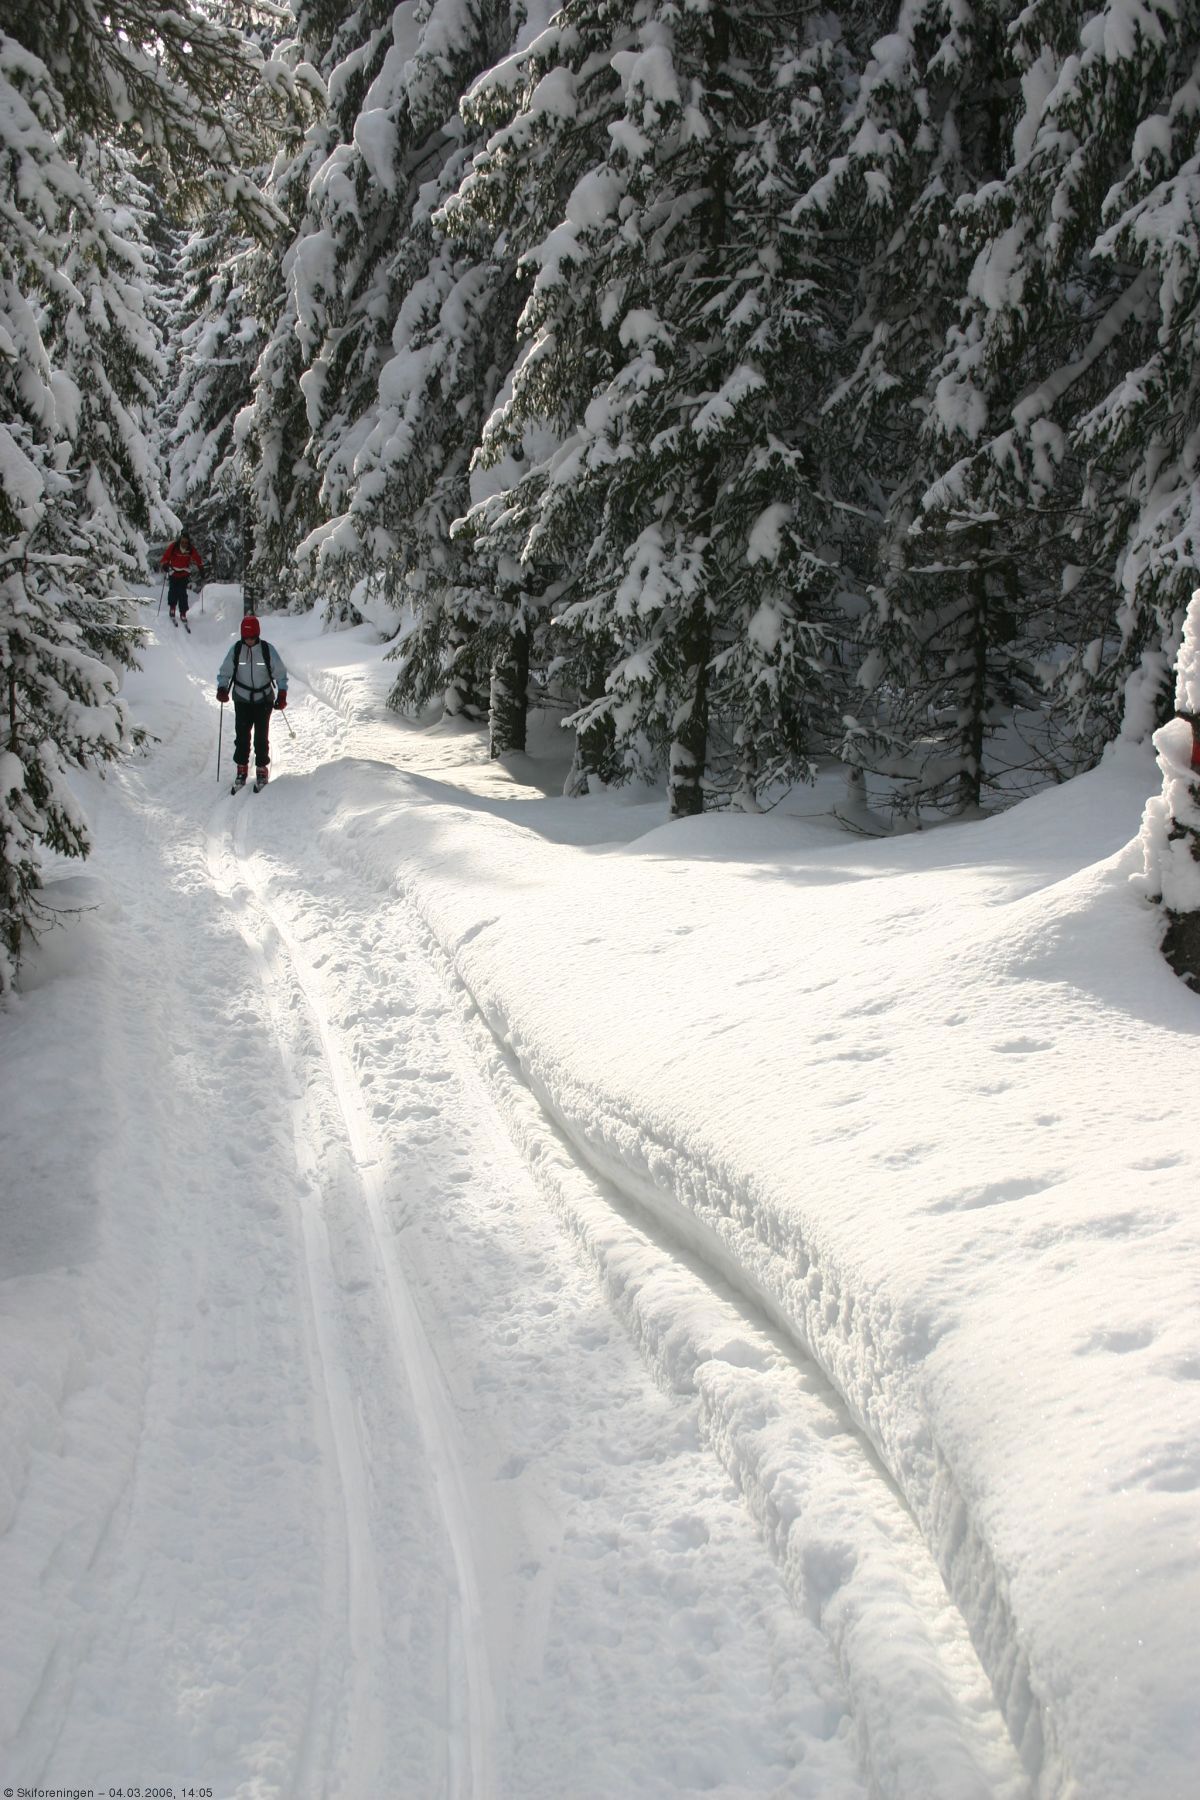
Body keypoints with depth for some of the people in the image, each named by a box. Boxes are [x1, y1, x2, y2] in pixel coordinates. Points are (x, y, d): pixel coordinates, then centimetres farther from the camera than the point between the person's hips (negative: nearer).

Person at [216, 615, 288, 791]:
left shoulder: (267, 649, -8)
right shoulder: (235, 649, -5)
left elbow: (280, 673, -1)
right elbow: (225, 672, 2)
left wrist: (282, 695, -10)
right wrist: (222, 689, -15)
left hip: (264, 699, -1)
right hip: (242, 700, 1)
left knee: (261, 736, -1)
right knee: (241, 735, -2)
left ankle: (262, 770, 13)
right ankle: (242, 770, 10)